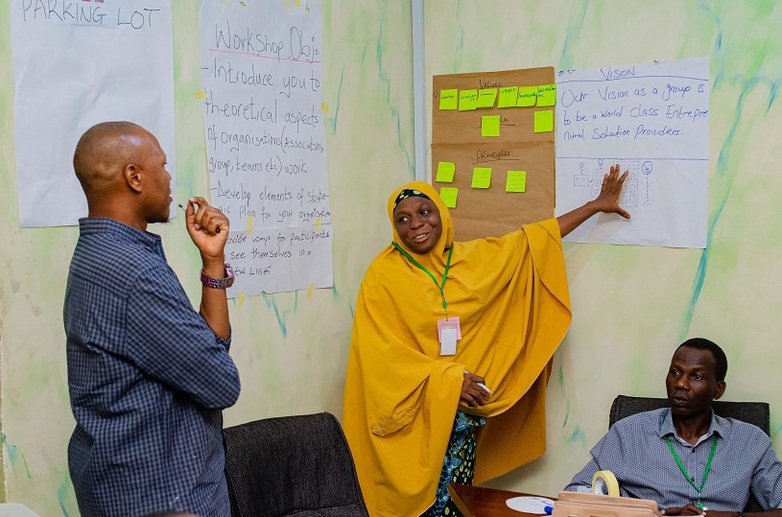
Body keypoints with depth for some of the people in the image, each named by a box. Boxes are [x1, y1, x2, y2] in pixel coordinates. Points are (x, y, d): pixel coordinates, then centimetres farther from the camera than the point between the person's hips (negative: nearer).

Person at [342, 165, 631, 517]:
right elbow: (381, 354, -13)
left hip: (461, 408, 4)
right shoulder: (383, 274, -9)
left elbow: (533, 241, 12)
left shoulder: (474, 258, 5)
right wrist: (446, 379, -18)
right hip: (410, 409, -4)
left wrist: (597, 204, 14)